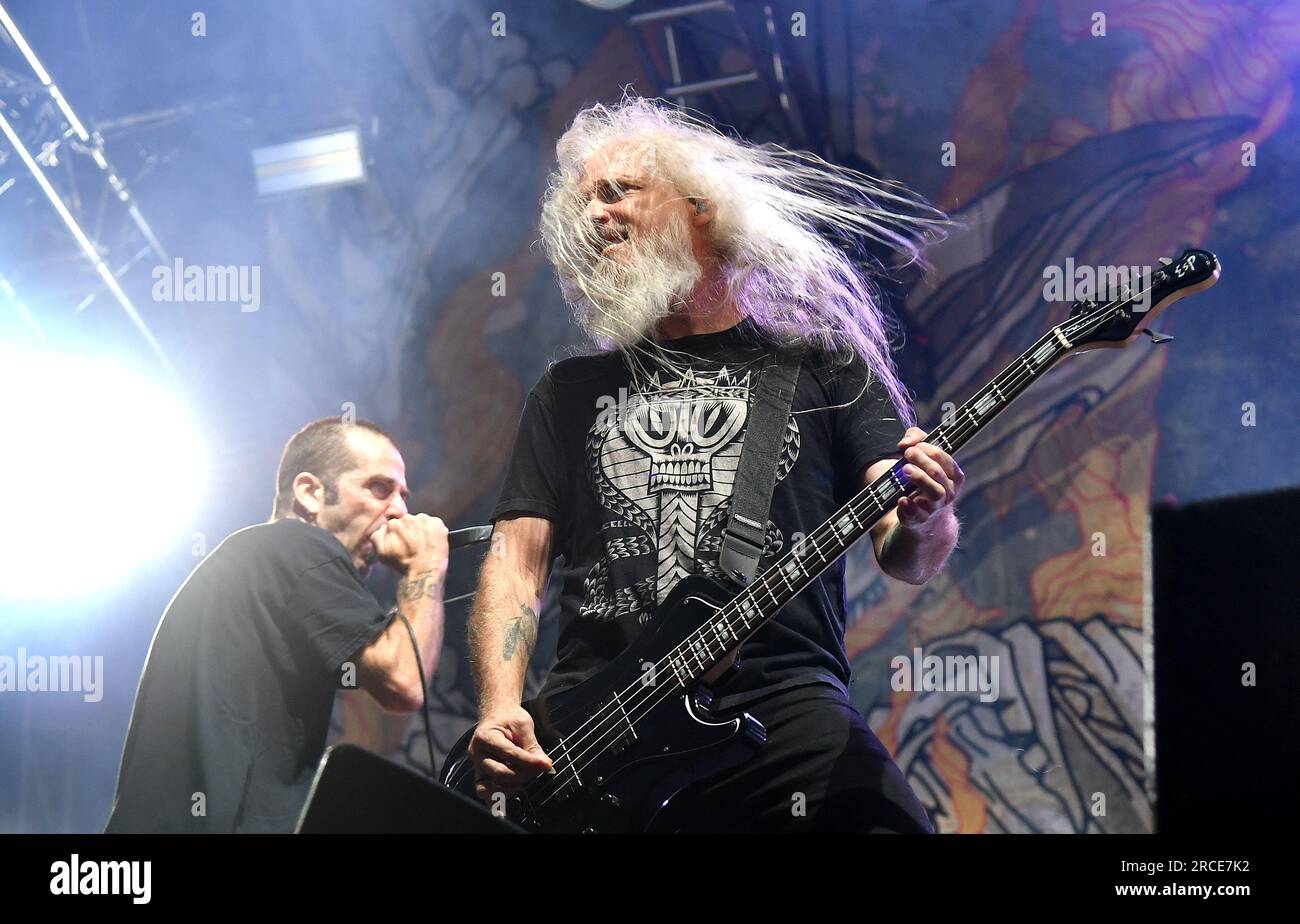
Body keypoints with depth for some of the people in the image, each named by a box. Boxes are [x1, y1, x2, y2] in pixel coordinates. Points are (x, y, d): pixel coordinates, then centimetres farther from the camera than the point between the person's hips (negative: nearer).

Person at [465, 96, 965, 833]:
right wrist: (499, 710, -3)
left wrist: (923, 523, -19)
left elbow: (904, 558, 6)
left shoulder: (822, 365, 15)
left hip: (781, 700, -2)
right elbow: (517, 560, 15)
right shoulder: (573, 391, 23)